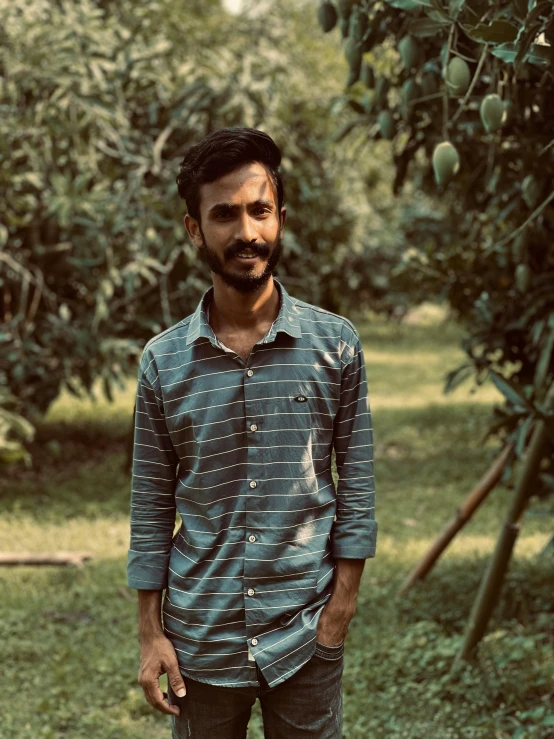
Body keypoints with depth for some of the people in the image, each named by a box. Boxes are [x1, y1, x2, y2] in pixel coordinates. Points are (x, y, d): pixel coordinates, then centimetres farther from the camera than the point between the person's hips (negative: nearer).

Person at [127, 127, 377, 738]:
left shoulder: (336, 344, -4)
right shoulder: (162, 361, -2)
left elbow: (357, 487, 0)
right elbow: (151, 509, 3)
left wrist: (339, 609, -5)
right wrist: (150, 634, 0)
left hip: (305, 637, 0)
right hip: (200, 639, 1)